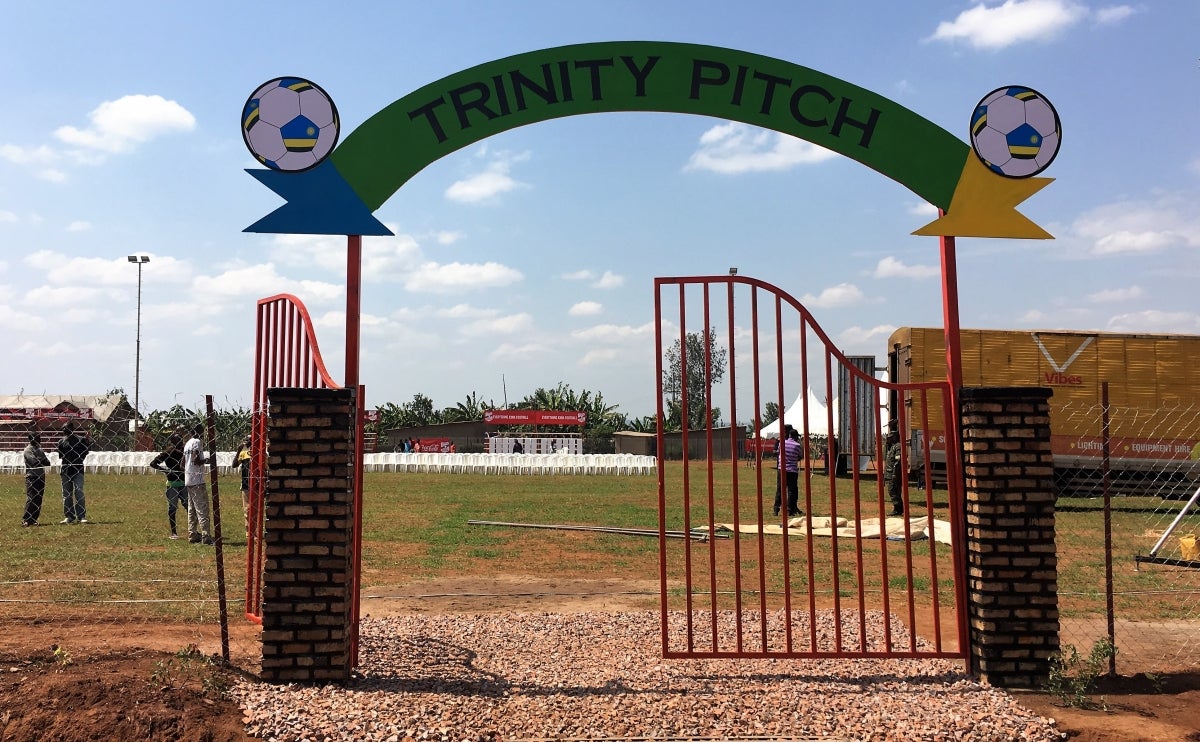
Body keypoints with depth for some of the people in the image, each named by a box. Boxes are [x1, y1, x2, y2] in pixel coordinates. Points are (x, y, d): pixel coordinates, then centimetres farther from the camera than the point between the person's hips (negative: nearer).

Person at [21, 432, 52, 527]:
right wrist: (43, 460, -5)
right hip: (32, 477, -7)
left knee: (38, 499, 6)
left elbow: (48, 463, 10)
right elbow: (35, 462, -19)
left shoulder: (39, 449, 17)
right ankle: (25, 520, -10)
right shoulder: (28, 449, -6)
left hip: (41, 476, 7)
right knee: (31, 498, -11)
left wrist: (41, 460, -9)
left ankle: (33, 520, 11)